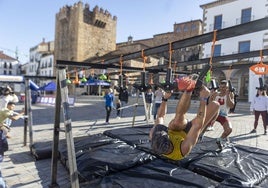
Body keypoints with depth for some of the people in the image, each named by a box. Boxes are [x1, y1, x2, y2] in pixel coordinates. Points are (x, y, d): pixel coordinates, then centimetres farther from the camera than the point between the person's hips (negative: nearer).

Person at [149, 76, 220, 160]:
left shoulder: (153, 136, -35)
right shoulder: (183, 149, -45)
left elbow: (160, 117, -17)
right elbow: (198, 125, -41)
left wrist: (165, 98, -10)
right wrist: (203, 99, -37)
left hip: (176, 128, 4)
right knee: (215, 105, -14)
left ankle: (188, 90, -18)